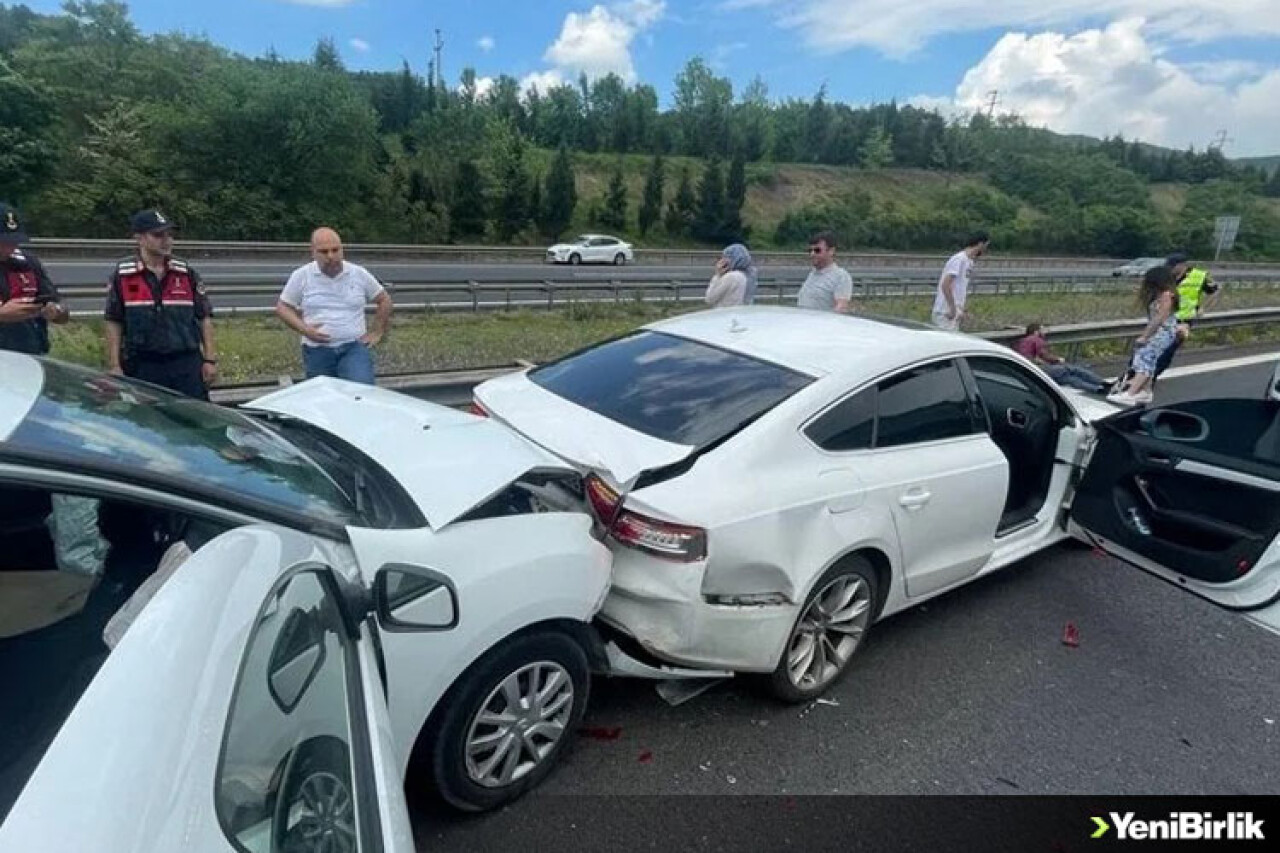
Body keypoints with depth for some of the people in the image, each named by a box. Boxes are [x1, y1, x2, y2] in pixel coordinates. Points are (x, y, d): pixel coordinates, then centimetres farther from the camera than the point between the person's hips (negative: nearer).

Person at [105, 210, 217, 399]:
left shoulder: (187, 274, 6)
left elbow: (205, 318, 7)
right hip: (142, 367, 0)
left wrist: (210, 360, 1)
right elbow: (114, 324, 4)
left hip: (187, 364, 1)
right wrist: (114, 366, -1)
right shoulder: (122, 276, 2)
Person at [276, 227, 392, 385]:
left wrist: (378, 333, 8)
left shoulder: (359, 274, 4)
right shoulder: (301, 276, 3)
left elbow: (384, 300, 13)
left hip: (354, 347, -1)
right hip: (317, 351, 1)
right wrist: (304, 329, -7)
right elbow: (282, 307, 9)